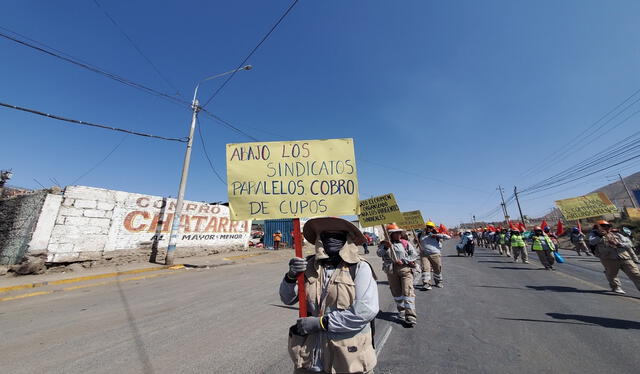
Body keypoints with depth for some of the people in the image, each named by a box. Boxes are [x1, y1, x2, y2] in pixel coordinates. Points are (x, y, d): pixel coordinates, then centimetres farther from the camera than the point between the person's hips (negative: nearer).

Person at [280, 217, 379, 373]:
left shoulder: (360, 268, -15)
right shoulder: (309, 265, -6)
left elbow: (366, 311, -23)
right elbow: (287, 299, 2)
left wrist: (320, 322, -19)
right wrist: (291, 276, -19)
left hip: (349, 356, -2)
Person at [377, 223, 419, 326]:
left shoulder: (405, 243, 3)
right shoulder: (384, 244, 4)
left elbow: (414, 255, -1)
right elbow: (379, 253, -10)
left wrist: (403, 261, -11)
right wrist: (386, 247, -26)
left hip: (405, 269, -1)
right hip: (391, 270, 1)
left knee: (408, 291, -9)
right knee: (396, 292, 12)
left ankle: (410, 316, -3)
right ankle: (401, 311, 32)